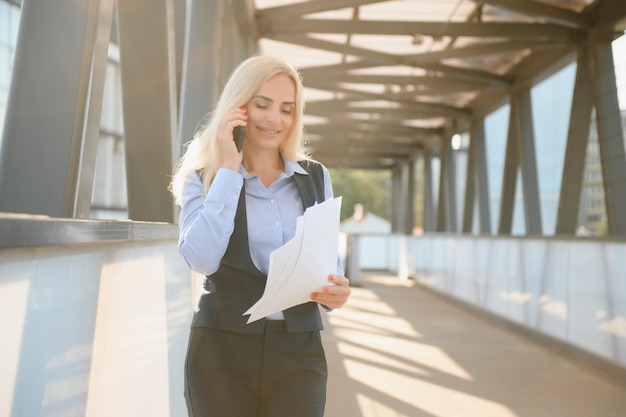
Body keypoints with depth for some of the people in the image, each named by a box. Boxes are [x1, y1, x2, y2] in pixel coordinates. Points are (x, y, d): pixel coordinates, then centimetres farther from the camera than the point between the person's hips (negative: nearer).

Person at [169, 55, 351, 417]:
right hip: (223, 350, -1)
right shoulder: (203, 178, -1)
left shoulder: (316, 177, 6)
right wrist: (229, 169, -14)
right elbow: (201, 259, -18)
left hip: (299, 352, 2)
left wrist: (337, 292, -12)